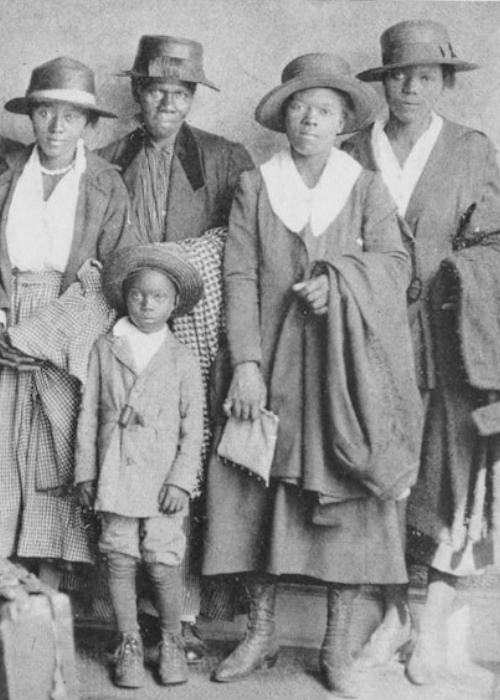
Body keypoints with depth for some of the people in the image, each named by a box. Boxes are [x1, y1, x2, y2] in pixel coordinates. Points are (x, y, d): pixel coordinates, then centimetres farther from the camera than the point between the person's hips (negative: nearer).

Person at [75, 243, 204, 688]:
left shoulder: (182, 360, 3)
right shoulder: (105, 349, 6)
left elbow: (192, 428, 1)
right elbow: (89, 415, 8)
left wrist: (181, 480, -7)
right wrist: (86, 471, 4)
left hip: (161, 479, -1)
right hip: (114, 475, 2)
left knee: (162, 564, -2)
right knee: (119, 560, 5)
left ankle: (171, 643, 20)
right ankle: (130, 644, 21)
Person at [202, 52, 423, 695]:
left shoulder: (366, 188, 7)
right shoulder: (254, 186, 6)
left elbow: (395, 265, -2)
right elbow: (239, 276, -2)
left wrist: (339, 279, -21)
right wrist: (246, 364, -11)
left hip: (345, 366, 0)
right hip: (270, 362, 0)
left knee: (347, 497, 0)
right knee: (259, 491, 1)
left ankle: (336, 644, 13)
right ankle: (260, 635, 16)